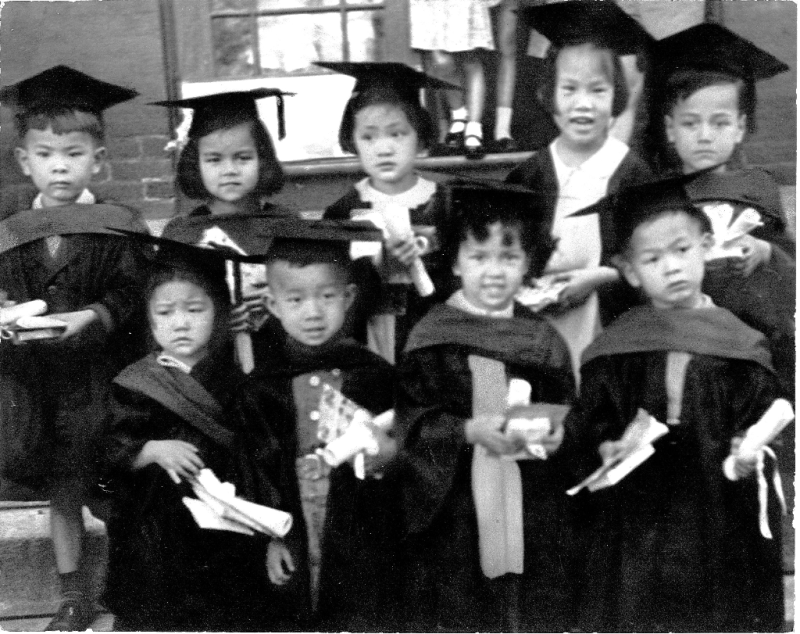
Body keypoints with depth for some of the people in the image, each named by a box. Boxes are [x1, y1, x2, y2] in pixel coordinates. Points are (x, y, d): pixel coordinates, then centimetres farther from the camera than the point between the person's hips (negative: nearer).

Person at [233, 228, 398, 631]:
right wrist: (267, 536, -2)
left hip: (363, 559, -1)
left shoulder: (376, 376, -4)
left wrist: (387, 457, -20)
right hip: (292, 556, 2)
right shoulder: (262, 386, 0)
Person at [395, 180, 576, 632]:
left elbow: (568, 411, 10)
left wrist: (556, 433, -11)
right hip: (456, 513, -2)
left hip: (533, 514, 3)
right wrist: (469, 430, -20)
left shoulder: (543, 339, 4)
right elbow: (411, 421, -6)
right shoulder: (432, 338, -5)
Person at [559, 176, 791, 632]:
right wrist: (605, 449, -14)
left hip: (720, 526, 0)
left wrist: (749, 455, -20)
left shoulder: (739, 347, -2)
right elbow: (586, 428, 5)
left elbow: (765, 421, -2)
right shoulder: (613, 353, 1)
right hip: (635, 527, 1)